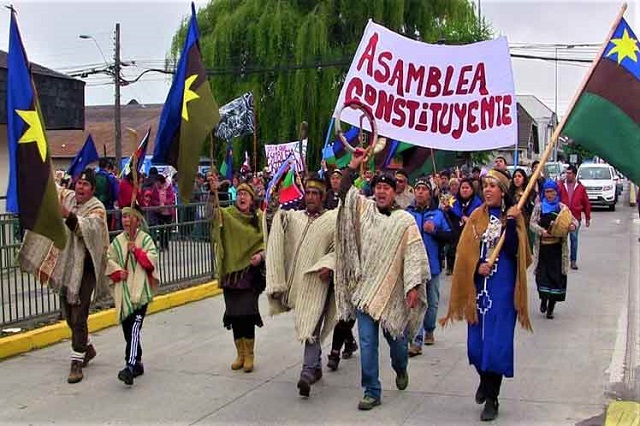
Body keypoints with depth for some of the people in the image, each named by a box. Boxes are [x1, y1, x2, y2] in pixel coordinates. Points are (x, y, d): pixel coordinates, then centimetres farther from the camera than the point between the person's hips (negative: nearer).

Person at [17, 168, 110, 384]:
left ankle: (77, 362, 0)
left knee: (78, 317, -8)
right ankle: (88, 349, 38)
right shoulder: (66, 197, 9)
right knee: (69, 315, 17)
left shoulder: (97, 208, -12)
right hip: (65, 265, 7)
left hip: (85, 267, -7)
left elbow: (87, 227, -29)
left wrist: (68, 215, -44)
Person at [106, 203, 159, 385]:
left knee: (135, 327, -17)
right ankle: (137, 363, 24)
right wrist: (118, 271, -6)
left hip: (140, 290, -5)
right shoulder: (117, 241, 12)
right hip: (123, 291, 5)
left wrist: (136, 250, -15)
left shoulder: (145, 239, 2)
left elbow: (152, 260, -5)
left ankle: (130, 366, -24)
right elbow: (109, 260, 10)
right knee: (127, 329, 9)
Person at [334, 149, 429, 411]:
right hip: (365, 288, 2)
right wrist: (353, 166, -6)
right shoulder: (364, 208, 6)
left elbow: (414, 255, -8)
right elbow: (344, 192, 6)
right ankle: (371, 391, 9)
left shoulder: (405, 220, -4)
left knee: (395, 338, 12)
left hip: (392, 290, -2)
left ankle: (400, 369, 45)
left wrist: (414, 286, -15)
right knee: (367, 341, 0)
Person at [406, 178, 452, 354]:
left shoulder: (438, 214, 5)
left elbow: (449, 236, -1)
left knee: (432, 302, 14)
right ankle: (416, 341, -5)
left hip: (432, 264, 2)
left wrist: (434, 231, -15)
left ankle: (429, 331, 36)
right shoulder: (406, 213, 3)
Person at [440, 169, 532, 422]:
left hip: (502, 287, -3)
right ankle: (485, 380, 36)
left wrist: (511, 222, -20)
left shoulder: (512, 216, 0)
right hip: (478, 285, 3)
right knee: (476, 341, 7)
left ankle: (491, 398, 6)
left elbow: (513, 251, -12)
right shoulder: (477, 216, 8)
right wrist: (477, 266, -12)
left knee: (497, 341, -5)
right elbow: (465, 250, 4)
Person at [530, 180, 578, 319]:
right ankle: (543, 299, 24)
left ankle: (551, 307, 14)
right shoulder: (539, 207, 4)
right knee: (542, 275, -4)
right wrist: (542, 231, -21)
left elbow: (574, 220, 4)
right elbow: (532, 223, -2)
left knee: (557, 276, 1)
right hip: (542, 246, 0)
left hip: (558, 247, 0)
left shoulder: (562, 207, 4)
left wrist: (573, 226, -20)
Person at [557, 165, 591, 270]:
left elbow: (586, 204, 6)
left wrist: (587, 218, 5)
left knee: (574, 239, 5)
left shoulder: (581, 188, 3)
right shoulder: (560, 186, 2)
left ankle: (573, 260, 13)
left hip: (575, 218, 0)